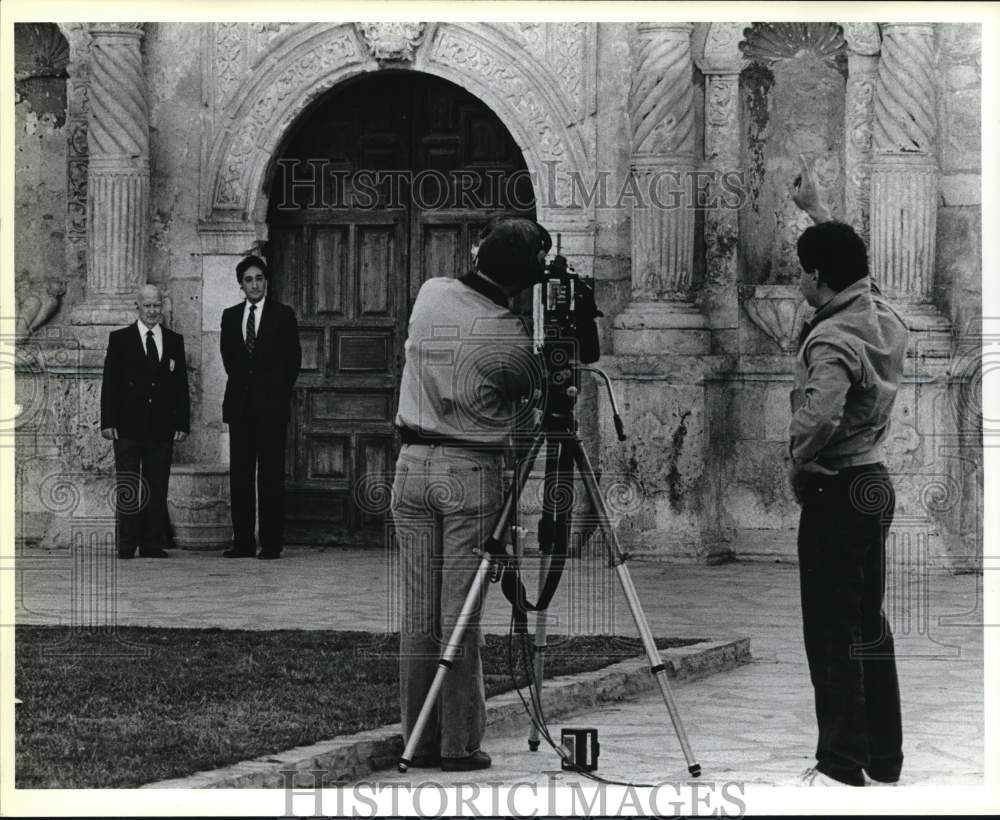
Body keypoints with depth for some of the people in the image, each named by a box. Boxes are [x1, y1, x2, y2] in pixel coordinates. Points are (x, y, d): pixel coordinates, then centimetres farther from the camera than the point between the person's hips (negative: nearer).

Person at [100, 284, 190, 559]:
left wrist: (182, 423, 4)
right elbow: (109, 383, 1)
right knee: (127, 488, -1)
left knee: (158, 489, 2)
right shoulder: (120, 339, 5)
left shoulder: (175, 341, 11)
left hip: (162, 427, 2)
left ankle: (153, 544, 6)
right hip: (128, 428, -2)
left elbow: (182, 385, 11)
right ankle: (127, 546, 1)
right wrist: (108, 422, -6)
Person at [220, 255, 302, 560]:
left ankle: (271, 543, -3)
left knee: (271, 475, -4)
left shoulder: (283, 315, 1)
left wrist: (278, 394, 3)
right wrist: (240, 384, 12)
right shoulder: (230, 316, 11)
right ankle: (243, 541, 5)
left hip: (271, 406, -4)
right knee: (240, 475, 2)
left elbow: (293, 360, 3)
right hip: (239, 405, 4)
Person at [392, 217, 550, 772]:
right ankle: (459, 745, 1)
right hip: (471, 474, -4)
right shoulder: (508, 336, -13)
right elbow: (518, 406, 3)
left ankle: (419, 740, 10)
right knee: (460, 616, -1)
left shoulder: (430, 295, 0)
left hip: (412, 465, 4)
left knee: (418, 615, 7)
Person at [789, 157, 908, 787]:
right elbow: (854, 264, 26)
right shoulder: (884, 316, 5)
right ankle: (884, 760, 20)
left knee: (834, 632, -4)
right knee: (870, 625, 14)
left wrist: (799, 464, -16)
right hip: (875, 482, 9)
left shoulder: (832, 339, -20)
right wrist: (817, 209, 33)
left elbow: (819, 415, -35)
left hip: (836, 492, -9)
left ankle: (843, 767, -2)